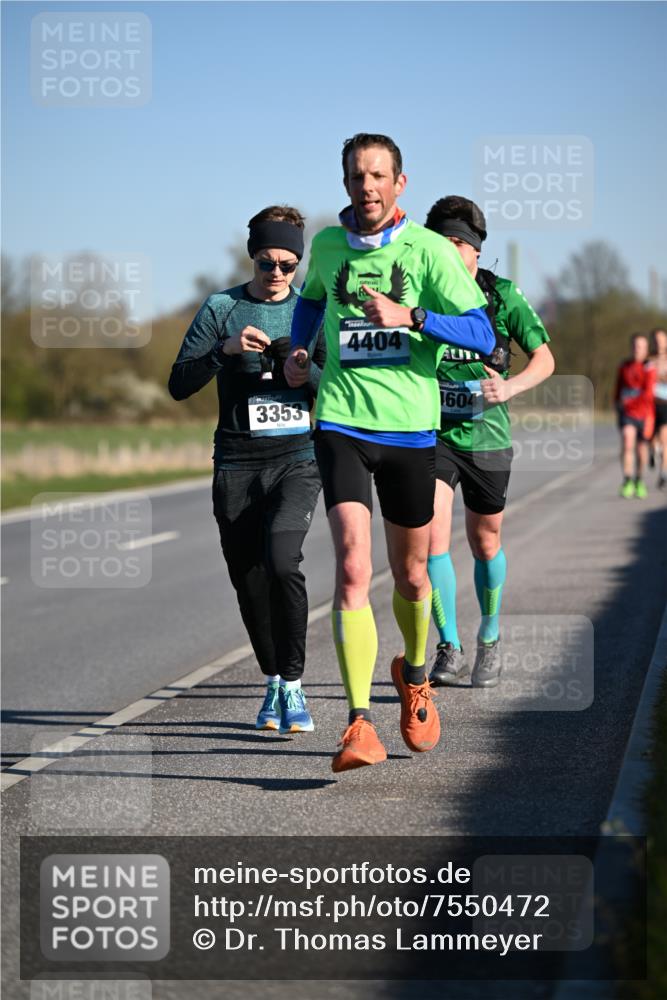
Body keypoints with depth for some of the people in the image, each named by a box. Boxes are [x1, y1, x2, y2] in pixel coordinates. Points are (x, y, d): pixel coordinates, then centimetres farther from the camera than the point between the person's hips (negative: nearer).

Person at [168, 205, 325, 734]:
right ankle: (274, 681, 24)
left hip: (298, 459, -1)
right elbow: (179, 384, -2)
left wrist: (303, 366, -15)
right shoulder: (221, 308, 4)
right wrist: (225, 349, -18)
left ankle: (292, 684, -12)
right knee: (249, 580, 4)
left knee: (282, 561, -21)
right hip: (237, 466, 1)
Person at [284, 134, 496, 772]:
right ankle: (360, 725, -19)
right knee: (352, 567, -16)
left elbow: (482, 335, -11)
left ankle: (413, 675, 45)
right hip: (340, 423, 1)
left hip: (410, 428, 0)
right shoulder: (328, 244, 7)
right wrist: (297, 350, 14)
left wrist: (410, 316, -23)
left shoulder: (429, 251, -4)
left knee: (410, 576, 13)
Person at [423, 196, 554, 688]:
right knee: (432, 535, -17)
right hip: (431, 434, 0)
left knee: (485, 544, 12)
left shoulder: (502, 293, -5)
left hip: (487, 437, 0)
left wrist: (510, 386, -22)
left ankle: (490, 639, 34)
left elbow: (544, 357, -3)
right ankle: (449, 648, -10)